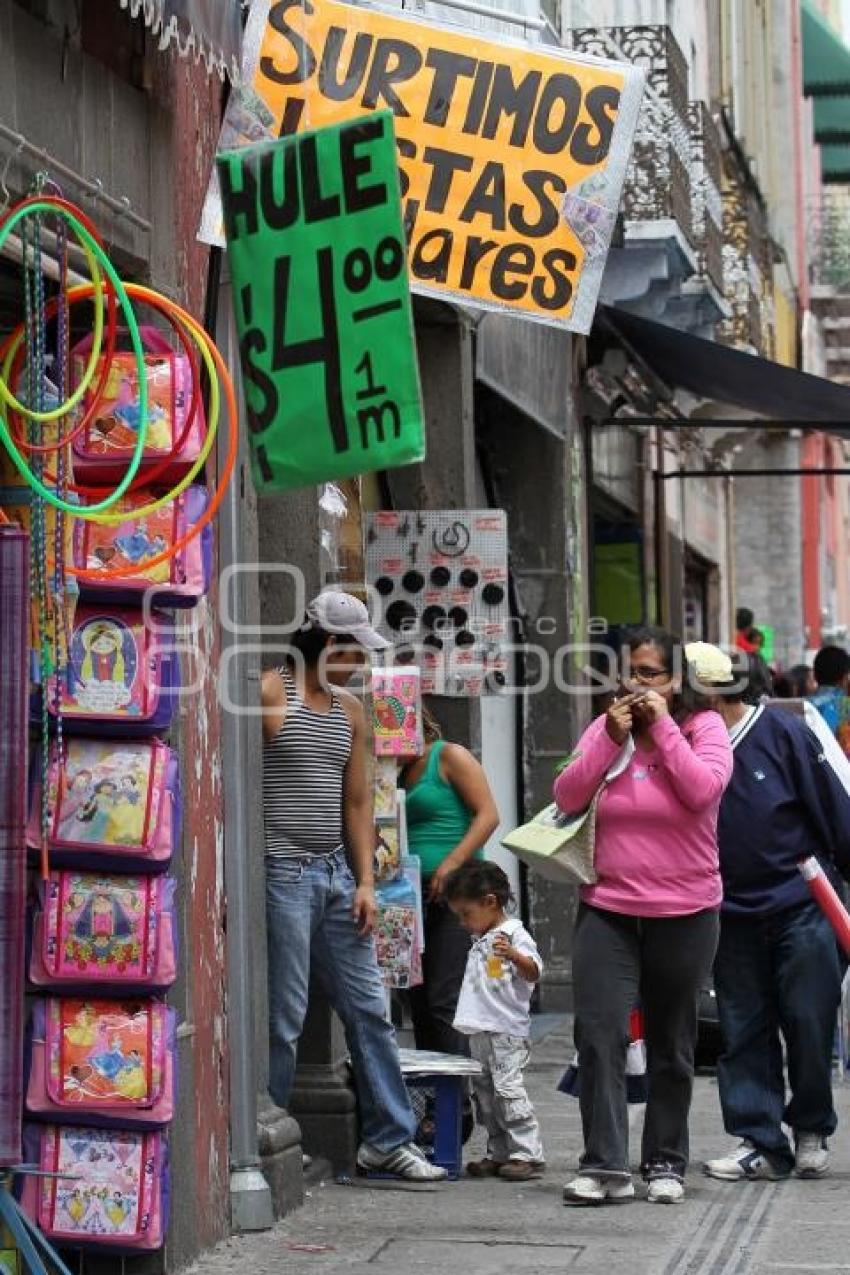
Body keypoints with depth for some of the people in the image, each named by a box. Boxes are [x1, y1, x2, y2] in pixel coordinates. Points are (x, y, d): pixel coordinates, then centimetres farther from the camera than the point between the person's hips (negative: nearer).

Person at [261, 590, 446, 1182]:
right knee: (284, 1017, -3)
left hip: (337, 874, 7)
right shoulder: (269, 694, -6)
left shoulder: (350, 710, 15)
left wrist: (365, 881, 8)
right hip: (283, 872, -7)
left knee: (369, 1008, 7)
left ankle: (389, 1138, 15)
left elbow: (357, 801, 15)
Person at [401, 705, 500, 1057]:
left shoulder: (450, 756, -3)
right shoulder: (403, 773, 20)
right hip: (416, 894, 8)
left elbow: (488, 815, -11)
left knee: (443, 1001, -12)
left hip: (455, 888, -8)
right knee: (420, 1001, 8)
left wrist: (451, 864, -20)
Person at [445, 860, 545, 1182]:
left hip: (507, 1032, -9)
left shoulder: (514, 935, -8)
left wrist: (512, 955, -35)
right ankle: (499, 1154, 13)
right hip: (480, 1032, 9)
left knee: (508, 1089, -14)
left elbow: (533, 973, -18)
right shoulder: (480, 941, 20)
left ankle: (528, 1153, -11)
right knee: (484, 1092, 8)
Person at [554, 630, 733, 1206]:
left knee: (672, 1045, 9)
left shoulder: (704, 726, -1)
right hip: (608, 911, 2)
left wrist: (663, 726, -15)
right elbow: (567, 798, -2)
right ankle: (605, 1165, -11)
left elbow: (702, 790, -19)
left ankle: (666, 1163, 21)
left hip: (684, 915, -2)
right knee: (598, 1033, -11)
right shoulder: (605, 727, 7)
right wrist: (612, 740, -10)